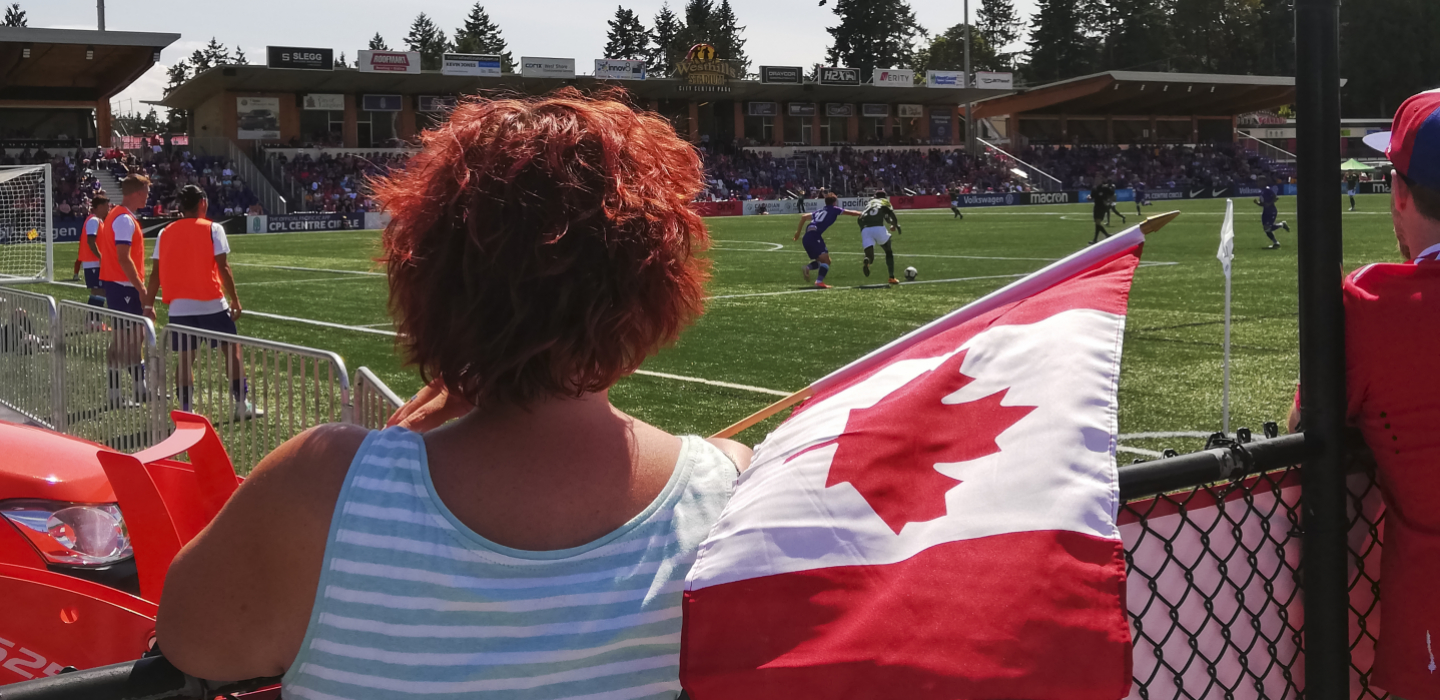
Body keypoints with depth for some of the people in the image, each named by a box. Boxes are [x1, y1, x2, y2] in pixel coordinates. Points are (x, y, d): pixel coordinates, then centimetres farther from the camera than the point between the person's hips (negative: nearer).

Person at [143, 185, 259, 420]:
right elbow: (223, 267, -8)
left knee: (185, 358, 8)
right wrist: (235, 299, -2)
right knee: (232, 350, 8)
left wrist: (149, 305, 10)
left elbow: (156, 273, 6)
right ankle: (242, 404, 8)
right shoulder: (212, 229, -2)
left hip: (179, 306, 3)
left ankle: (186, 410, 5)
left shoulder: (165, 233, 9)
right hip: (212, 303, -3)